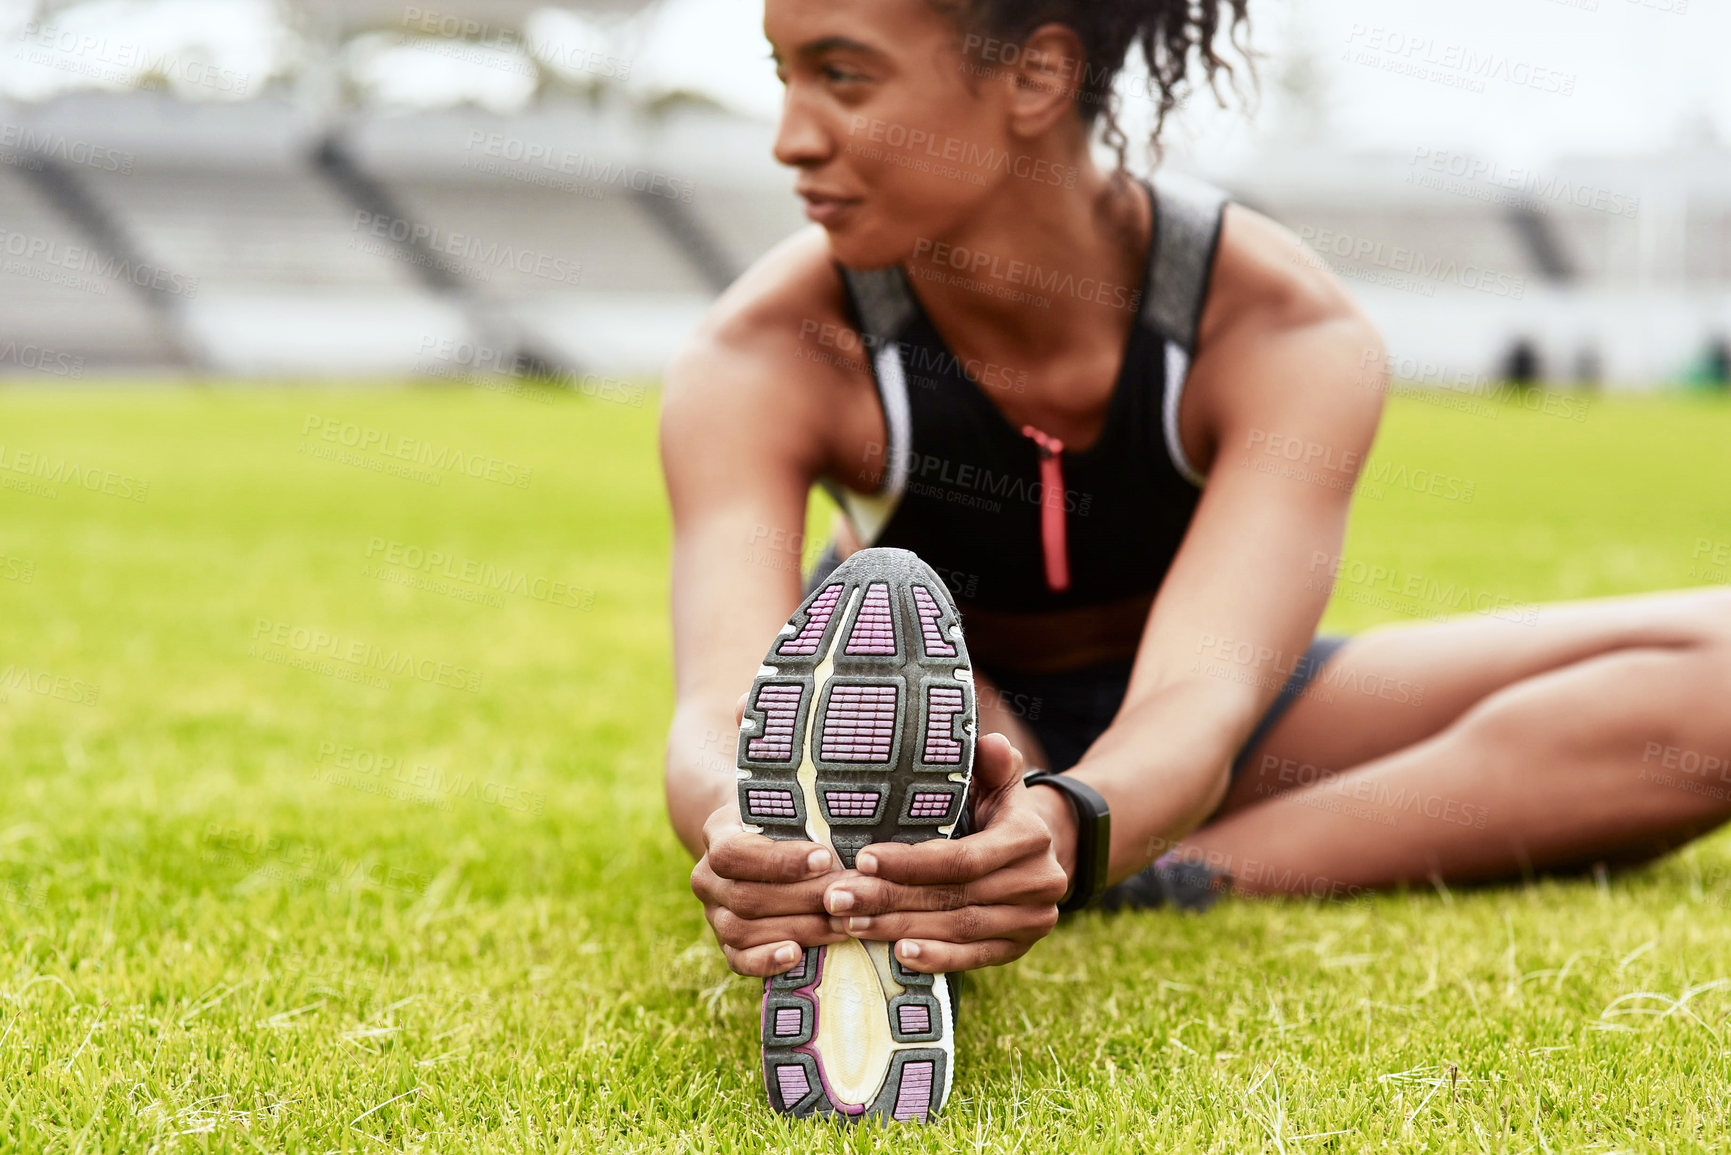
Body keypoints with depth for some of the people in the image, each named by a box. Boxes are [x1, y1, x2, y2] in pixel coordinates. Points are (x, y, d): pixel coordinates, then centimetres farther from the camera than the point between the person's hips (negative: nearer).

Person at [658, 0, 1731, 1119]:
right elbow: (723, 703, -39)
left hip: (1170, 753, 2)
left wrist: (1065, 839, -65)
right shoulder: (761, 362, -26)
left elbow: (1202, 698, -41)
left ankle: (1162, 881, -27)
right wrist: (744, 834, -65)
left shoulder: (1291, 336, -29)